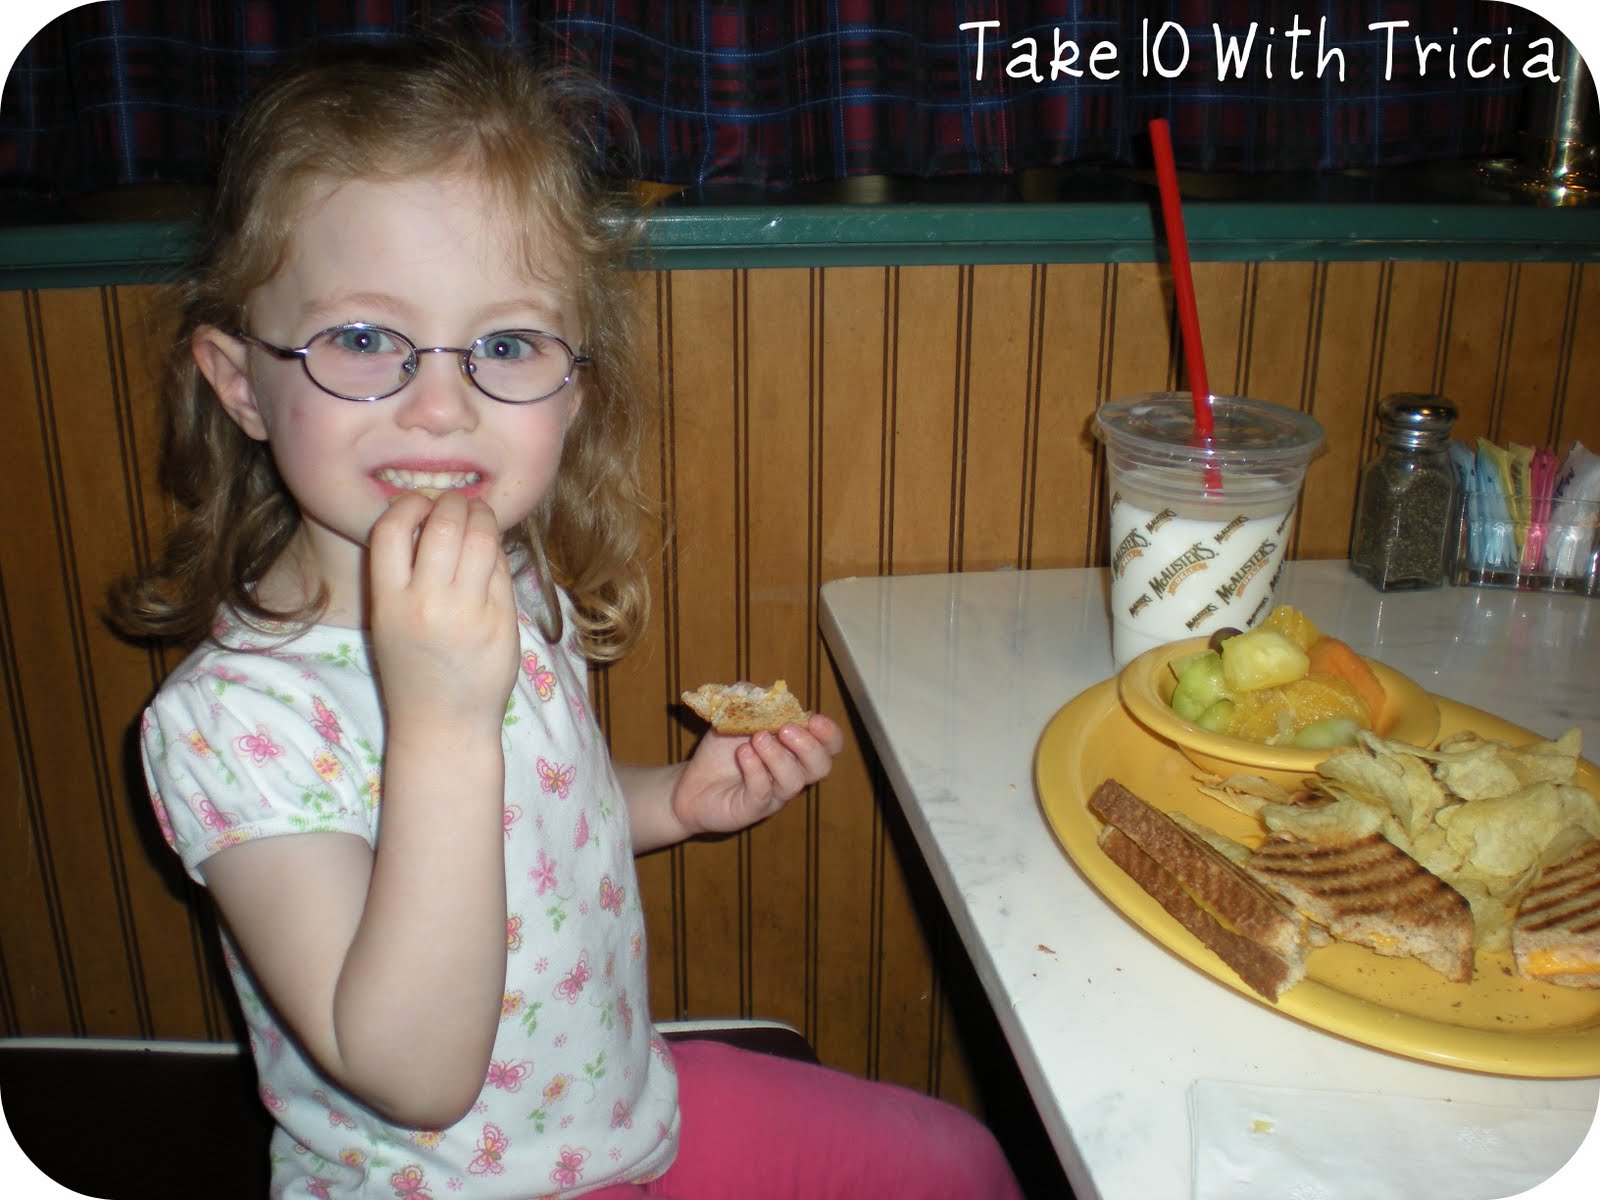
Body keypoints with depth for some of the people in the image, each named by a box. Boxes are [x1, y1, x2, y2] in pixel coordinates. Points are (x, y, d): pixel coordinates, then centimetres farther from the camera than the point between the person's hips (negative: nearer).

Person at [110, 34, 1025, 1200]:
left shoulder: (517, 590, -7)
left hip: (631, 1106, 6)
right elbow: (416, 1074, -32)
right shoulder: (230, 718, -27)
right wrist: (442, 721, -40)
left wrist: (673, 800, -7)